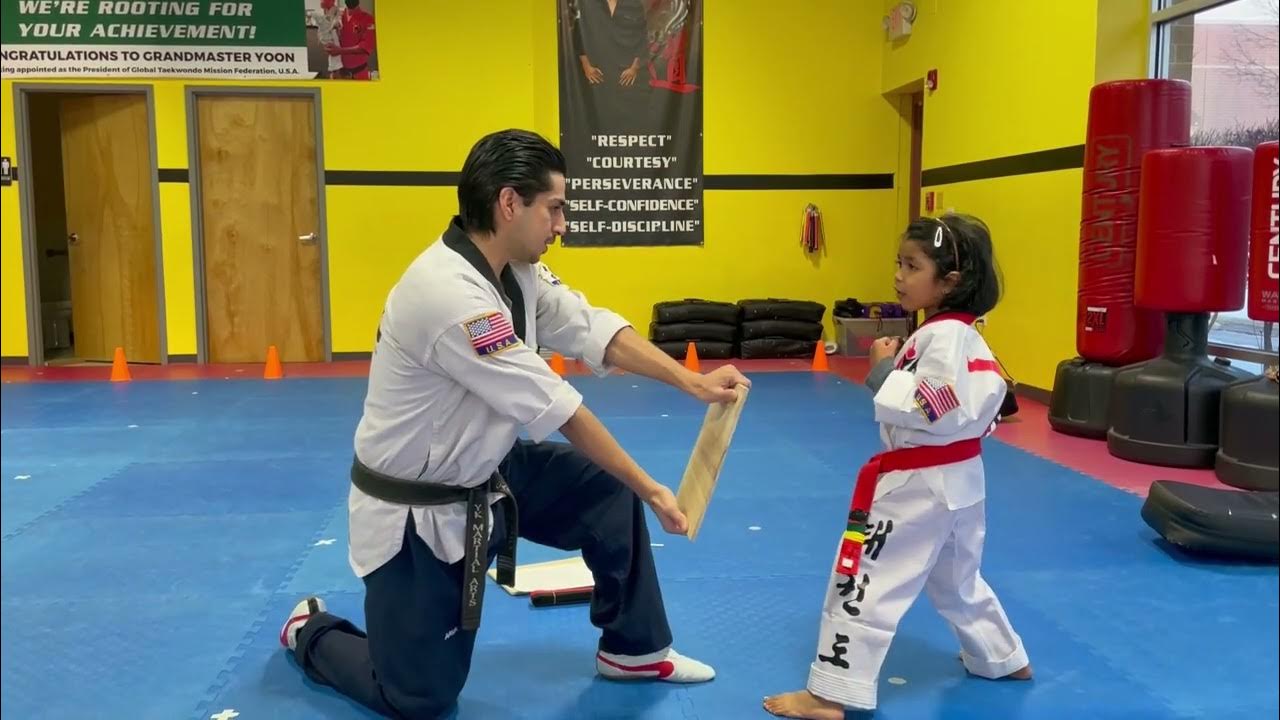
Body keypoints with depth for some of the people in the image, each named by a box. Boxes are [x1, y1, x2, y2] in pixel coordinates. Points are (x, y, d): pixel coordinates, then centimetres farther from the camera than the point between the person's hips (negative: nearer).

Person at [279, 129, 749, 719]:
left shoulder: (511, 268, -3)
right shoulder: (449, 296, -33)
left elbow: (592, 330, 0)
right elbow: (558, 410, -29)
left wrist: (691, 381, -13)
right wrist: (651, 492, -21)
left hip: (484, 474, 9)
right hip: (415, 512, -9)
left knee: (609, 492, 3)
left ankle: (633, 649, 21)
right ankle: (311, 632, 31)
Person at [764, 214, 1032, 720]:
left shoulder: (943, 338, -21)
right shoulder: (961, 334, 9)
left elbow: (923, 412, -27)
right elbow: (970, 404, 15)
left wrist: (882, 373, -19)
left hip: (920, 486, -10)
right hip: (955, 479, 10)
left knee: (862, 582, -4)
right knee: (957, 580, 28)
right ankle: (1003, 658, 45)